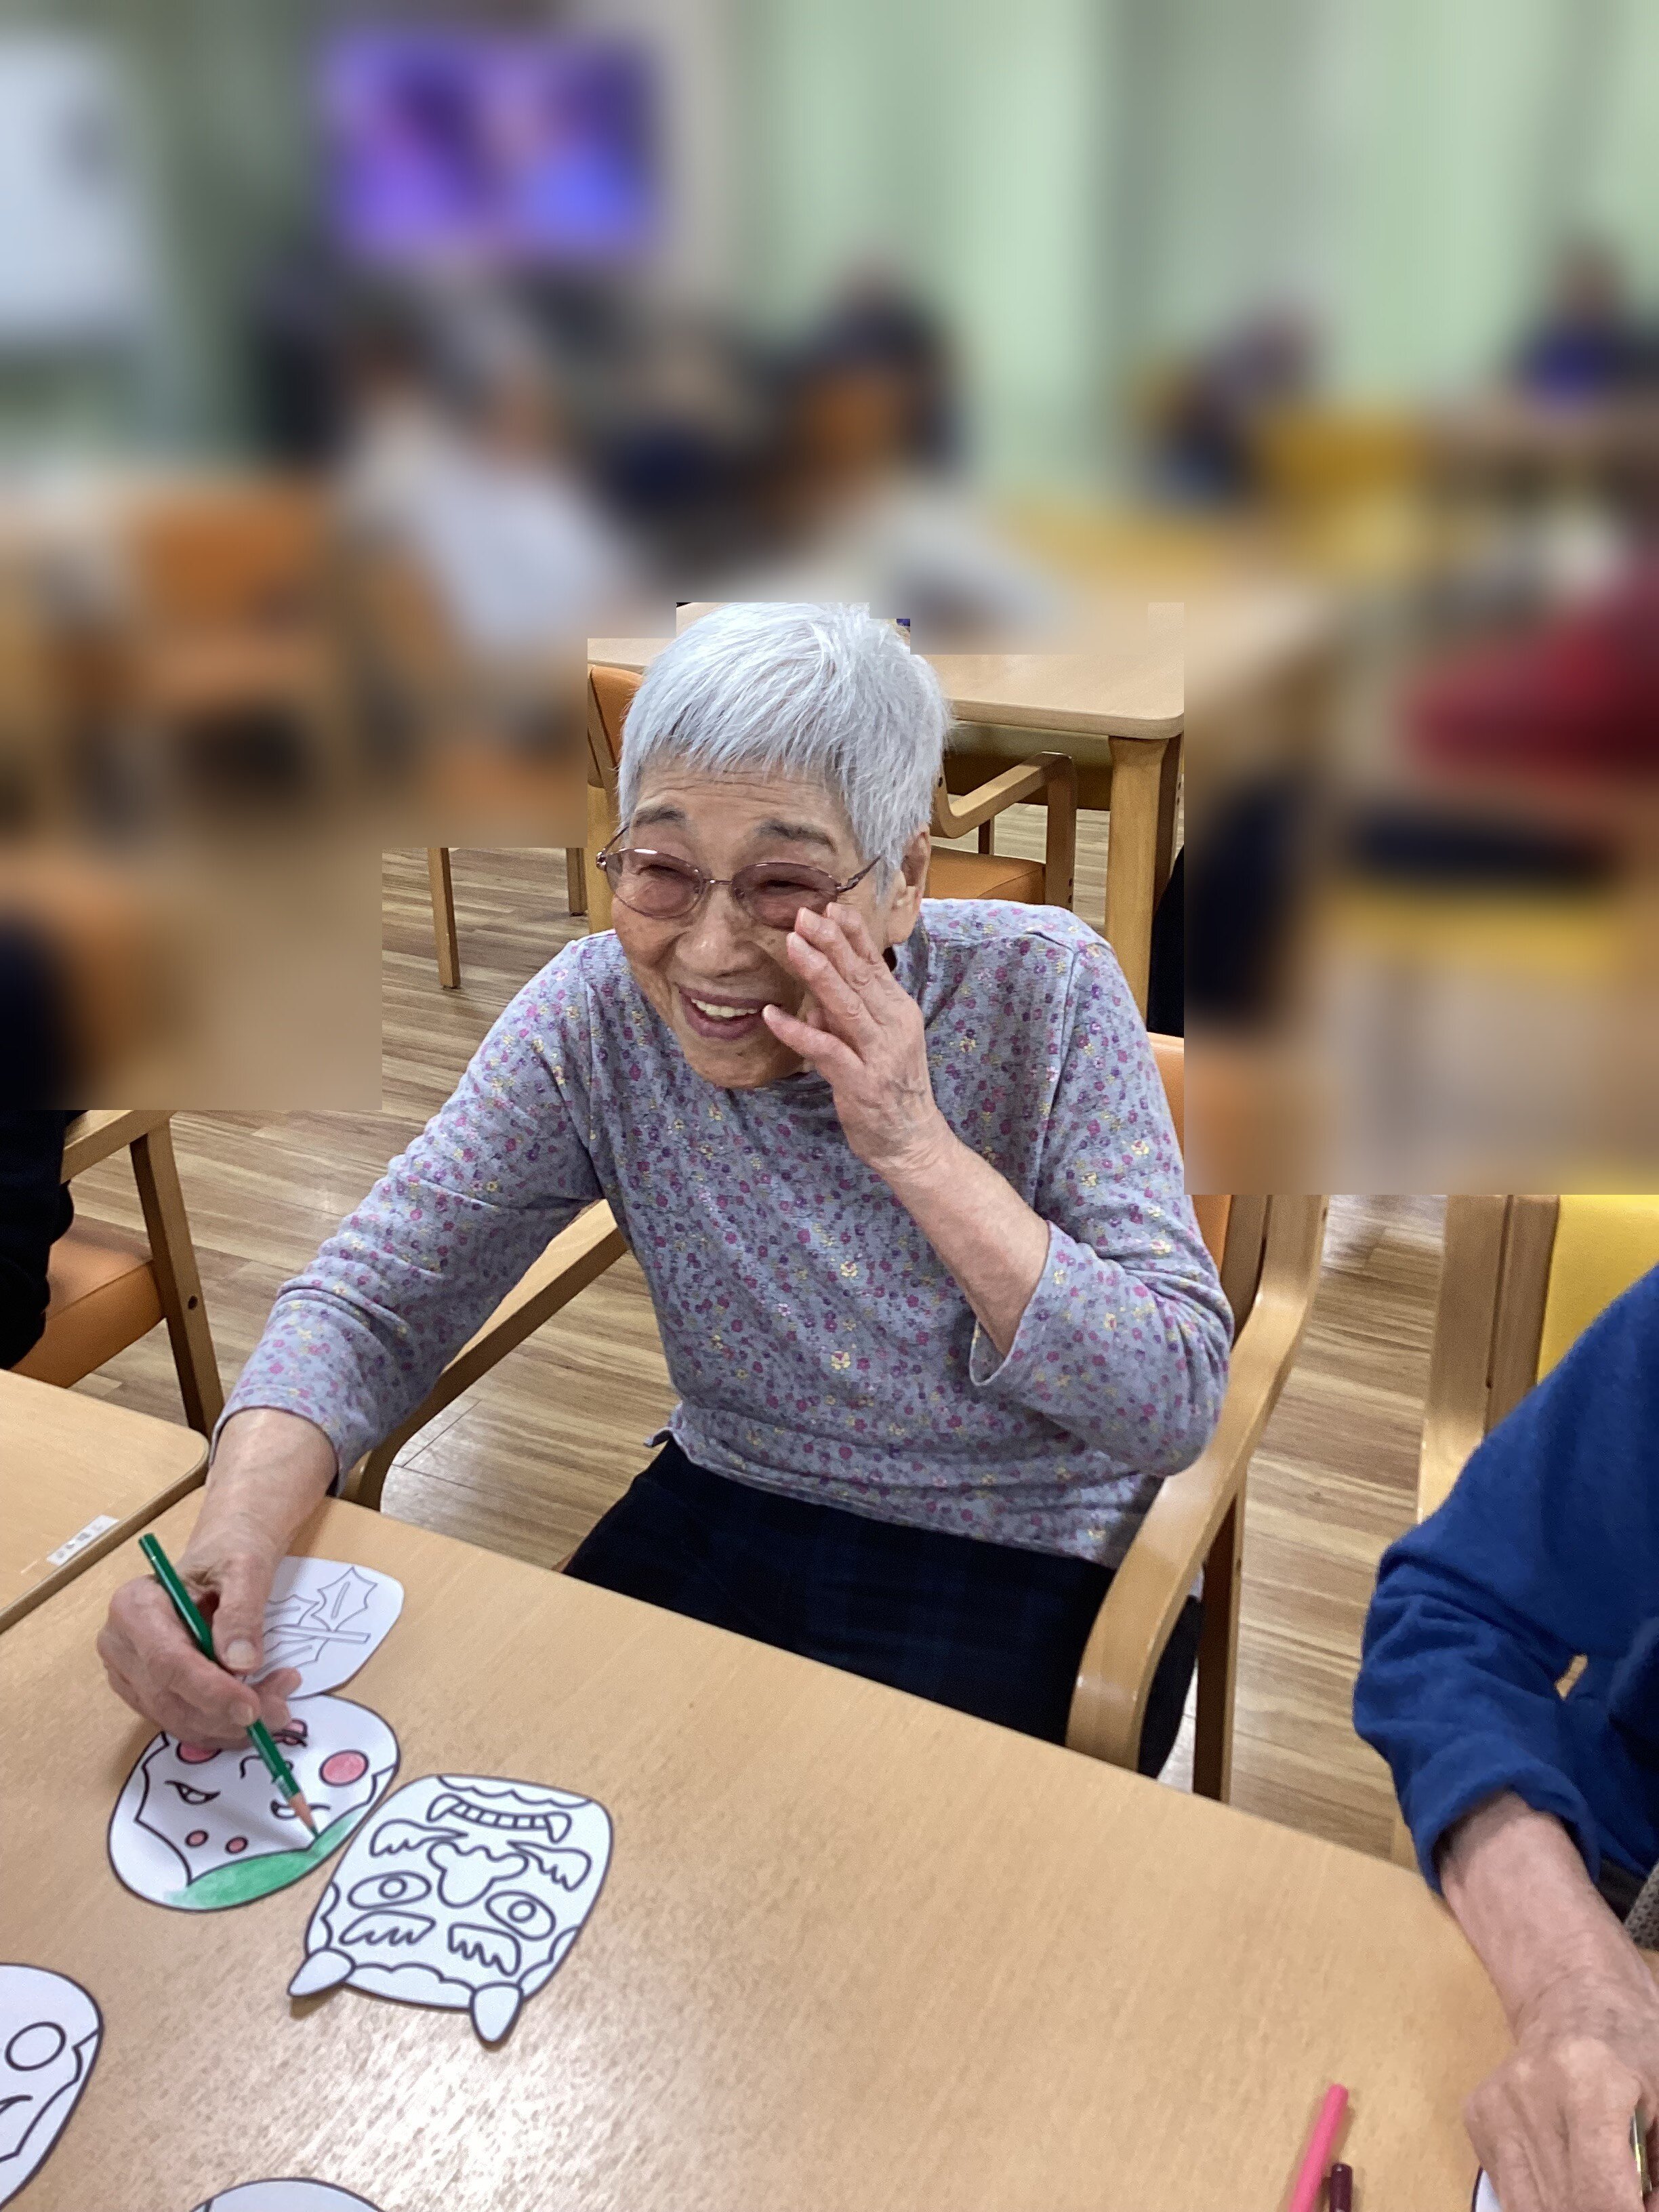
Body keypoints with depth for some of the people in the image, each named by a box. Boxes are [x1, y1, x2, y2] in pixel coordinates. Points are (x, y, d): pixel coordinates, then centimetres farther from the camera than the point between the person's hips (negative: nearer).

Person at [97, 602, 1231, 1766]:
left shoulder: (1042, 992, -19)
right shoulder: (599, 1014, -13)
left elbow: (1178, 1408, -21)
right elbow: (373, 1303, -12)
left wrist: (918, 1148, -30)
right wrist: (234, 1530, -32)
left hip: (1029, 1579, -2)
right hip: (725, 1524, 3)